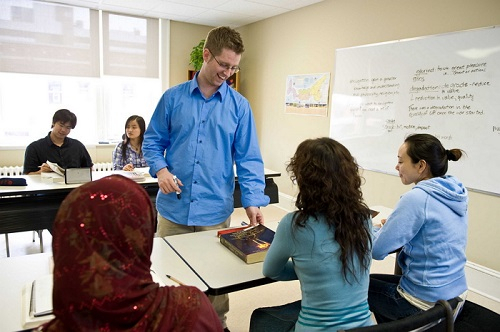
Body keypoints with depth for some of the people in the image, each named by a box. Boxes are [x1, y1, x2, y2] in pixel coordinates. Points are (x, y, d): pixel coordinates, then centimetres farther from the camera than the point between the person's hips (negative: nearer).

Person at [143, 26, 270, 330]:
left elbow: (249, 158, -2)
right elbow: (153, 141, 8)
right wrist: (161, 170, -12)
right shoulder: (173, 97, 3)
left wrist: (253, 201, -14)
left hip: (215, 211, -1)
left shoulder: (239, 106, 1)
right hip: (173, 207, 1)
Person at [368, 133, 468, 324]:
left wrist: (377, 228, -2)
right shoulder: (456, 193, 0)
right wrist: (390, 226, 3)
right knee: (375, 280, 26)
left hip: (426, 305, -8)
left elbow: (377, 250, -22)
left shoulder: (417, 197, -25)